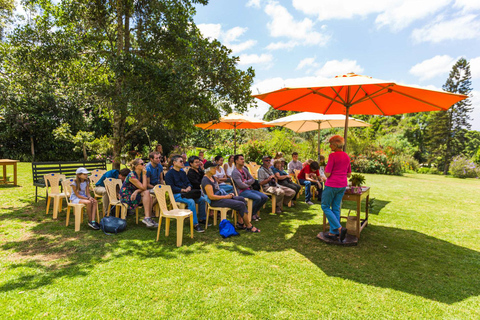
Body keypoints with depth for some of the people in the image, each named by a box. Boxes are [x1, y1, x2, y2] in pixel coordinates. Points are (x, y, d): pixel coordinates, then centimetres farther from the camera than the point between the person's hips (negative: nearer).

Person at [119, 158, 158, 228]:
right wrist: (144, 174, -19)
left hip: (133, 195, 7)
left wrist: (136, 191, -22)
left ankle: (149, 218, -15)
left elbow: (144, 188, -2)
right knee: (146, 192, -25)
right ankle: (147, 218, -24)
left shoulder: (141, 174, 2)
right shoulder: (132, 175, -22)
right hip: (126, 197, -7)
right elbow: (143, 188, -22)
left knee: (150, 197, -18)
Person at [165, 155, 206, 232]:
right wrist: (183, 190, -17)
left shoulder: (183, 173, 20)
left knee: (202, 199, -6)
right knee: (191, 201, -33)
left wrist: (189, 187, -5)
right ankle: (195, 224, -28)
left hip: (186, 193, 8)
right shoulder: (169, 174, -4)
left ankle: (203, 219, 8)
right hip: (176, 195, -8)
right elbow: (171, 188, -13)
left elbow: (188, 183, 19)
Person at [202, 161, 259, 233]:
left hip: (221, 196, 10)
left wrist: (228, 194, 5)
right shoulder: (205, 180, -17)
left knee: (242, 199, 4)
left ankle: (240, 223, 2)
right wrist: (225, 197, -16)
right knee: (241, 204, -17)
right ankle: (249, 226, -3)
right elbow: (211, 196, -23)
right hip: (215, 201, -10)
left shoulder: (212, 177, 14)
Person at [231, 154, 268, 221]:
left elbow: (252, 180, 9)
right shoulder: (235, 172, -12)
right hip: (242, 191, -8)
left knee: (265, 197, -6)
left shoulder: (245, 169, 14)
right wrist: (248, 185, -1)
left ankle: (254, 212, 10)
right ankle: (251, 214, -4)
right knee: (258, 198, -28)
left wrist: (245, 182, -10)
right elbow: (241, 185, -20)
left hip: (249, 189, 8)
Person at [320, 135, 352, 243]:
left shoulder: (332, 155, -16)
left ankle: (340, 228, -5)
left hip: (332, 185, -7)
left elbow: (327, 173, -16)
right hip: (343, 185, 8)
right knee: (336, 208, 13)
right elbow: (349, 174, 14)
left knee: (325, 207, 6)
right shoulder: (346, 156, 8)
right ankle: (333, 233, 18)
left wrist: (326, 169, 3)